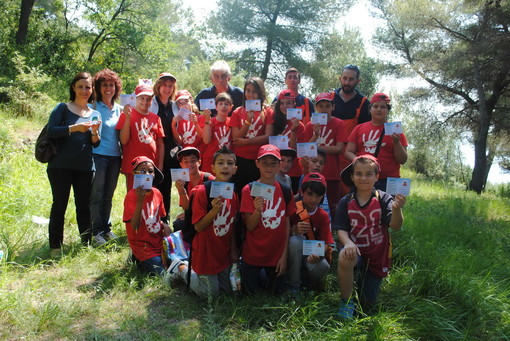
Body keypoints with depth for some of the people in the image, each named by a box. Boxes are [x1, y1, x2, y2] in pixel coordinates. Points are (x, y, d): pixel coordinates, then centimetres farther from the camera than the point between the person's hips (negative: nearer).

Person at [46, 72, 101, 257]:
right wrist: (74, 128, -22)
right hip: (61, 165, -3)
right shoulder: (63, 108, 2)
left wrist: (95, 132, -13)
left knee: (84, 205, 8)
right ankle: (55, 247, 11)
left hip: (85, 168, 3)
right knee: (59, 205, 2)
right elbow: (50, 131, -10)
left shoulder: (95, 114, 11)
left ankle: (86, 243, 19)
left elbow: (96, 144, 7)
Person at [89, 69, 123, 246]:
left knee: (108, 195, 11)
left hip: (115, 156, 5)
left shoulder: (119, 109, 13)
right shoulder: (94, 107, -1)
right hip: (98, 155, -4)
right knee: (97, 195, -3)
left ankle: (106, 228, 21)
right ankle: (96, 231, 6)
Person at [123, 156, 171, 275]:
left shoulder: (157, 193, 1)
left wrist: (164, 226, -8)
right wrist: (140, 200, -34)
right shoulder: (131, 195, -16)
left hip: (158, 241, 6)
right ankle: (138, 259, 12)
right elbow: (135, 227, -24)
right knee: (160, 273, -14)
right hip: (143, 244, -6)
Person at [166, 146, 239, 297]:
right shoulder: (202, 191, -20)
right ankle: (181, 267, 25)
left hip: (224, 251, 6)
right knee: (210, 293, 7)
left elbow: (233, 225, 8)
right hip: (206, 252, -6)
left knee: (227, 289, 18)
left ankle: (192, 267, 33)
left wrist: (233, 250, 8)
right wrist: (214, 211, -34)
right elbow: (198, 227, -20)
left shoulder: (233, 194, -1)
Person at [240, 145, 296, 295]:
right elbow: (250, 227, -13)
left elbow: (287, 225, 1)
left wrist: (284, 255, -2)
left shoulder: (285, 191, -2)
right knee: (251, 293, 10)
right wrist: (257, 210, -34)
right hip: (253, 253, -2)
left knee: (277, 291, 13)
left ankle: (269, 276, 41)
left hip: (277, 253, 2)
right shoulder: (249, 190, -11)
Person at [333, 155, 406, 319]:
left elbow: (396, 226, -23)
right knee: (345, 258, -38)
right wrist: (348, 243, -30)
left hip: (378, 256, 0)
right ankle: (346, 301, -12)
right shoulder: (346, 202, -4)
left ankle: (363, 279, 42)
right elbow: (341, 229, -8)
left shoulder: (383, 199, -10)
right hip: (356, 250, 0)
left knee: (366, 305, 7)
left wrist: (396, 209, -45)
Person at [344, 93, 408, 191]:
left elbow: (403, 160, 6)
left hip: (388, 181, -1)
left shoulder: (395, 130, 8)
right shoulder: (359, 128, 13)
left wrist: (396, 143, -11)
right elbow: (348, 152, 10)